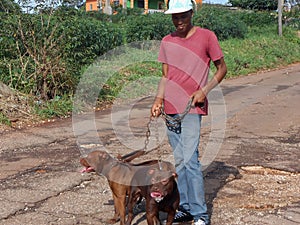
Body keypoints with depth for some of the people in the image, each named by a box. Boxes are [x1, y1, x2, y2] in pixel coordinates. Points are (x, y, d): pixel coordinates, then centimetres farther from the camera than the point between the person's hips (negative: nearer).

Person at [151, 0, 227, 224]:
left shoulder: (206, 36, -2)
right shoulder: (167, 42, 12)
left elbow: (222, 68, 3)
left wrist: (204, 90, -11)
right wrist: (159, 100, 2)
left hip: (192, 108, -5)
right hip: (171, 109, 5)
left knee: (190, 160, -12)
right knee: (179, 161, 9)